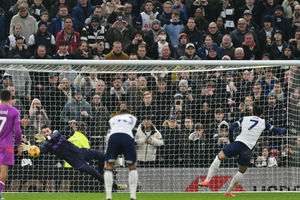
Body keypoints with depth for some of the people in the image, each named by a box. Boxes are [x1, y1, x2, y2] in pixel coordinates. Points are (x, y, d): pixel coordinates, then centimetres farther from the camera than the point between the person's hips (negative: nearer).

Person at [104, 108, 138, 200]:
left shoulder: (112, 119, 35)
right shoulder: (133, 118, 32)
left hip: (113, 137, 1)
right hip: (128, 137, -1)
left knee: (109, 167, 12)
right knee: (132, 167, 16)